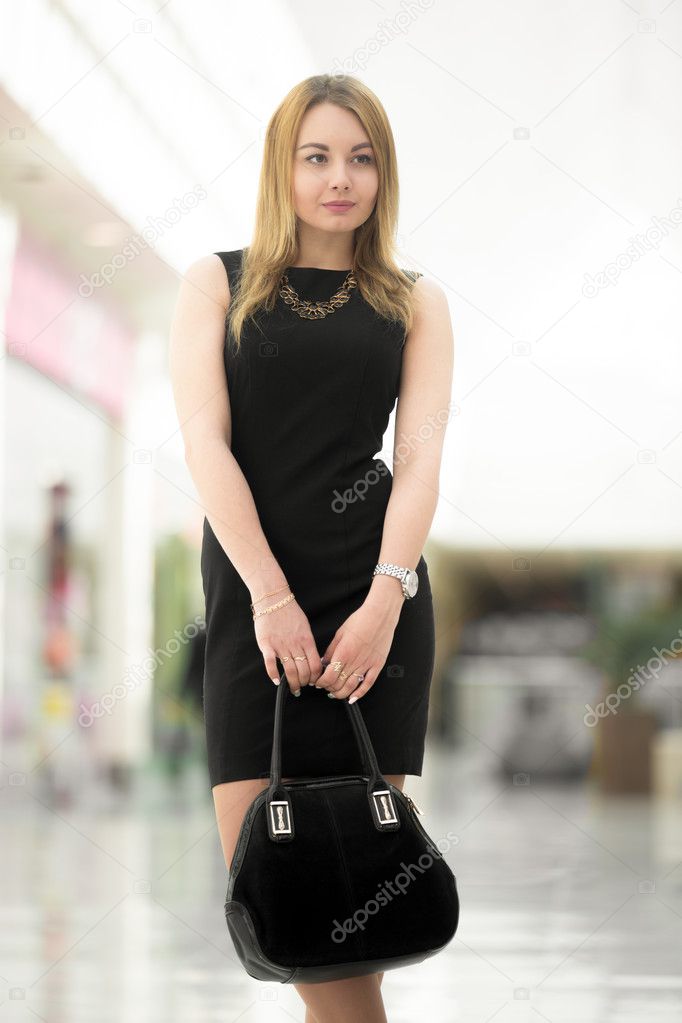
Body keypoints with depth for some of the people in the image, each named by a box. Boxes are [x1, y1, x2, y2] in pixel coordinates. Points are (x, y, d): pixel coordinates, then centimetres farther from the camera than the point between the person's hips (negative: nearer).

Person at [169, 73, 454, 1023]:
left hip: (377, 589, 0)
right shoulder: (218, 285, 9)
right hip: (251, 590, 0)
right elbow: (206, 444, -1)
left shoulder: (415, 303, 12)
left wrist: (385, 599, -14)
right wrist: (272, 597, -12)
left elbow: (421, 458, 2)